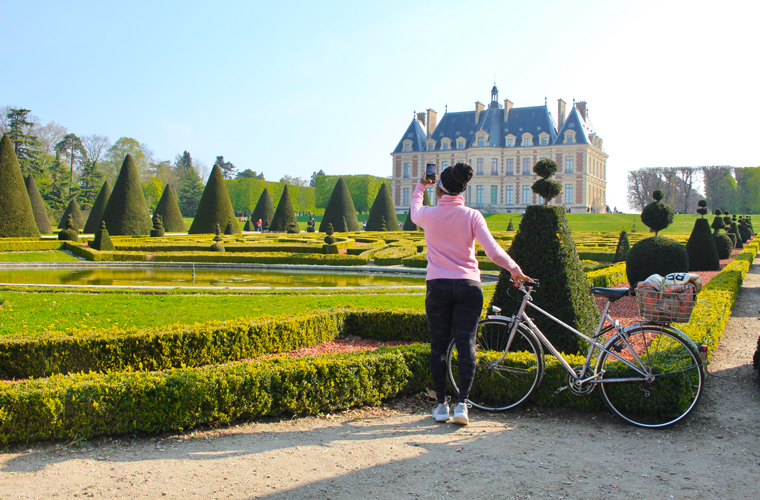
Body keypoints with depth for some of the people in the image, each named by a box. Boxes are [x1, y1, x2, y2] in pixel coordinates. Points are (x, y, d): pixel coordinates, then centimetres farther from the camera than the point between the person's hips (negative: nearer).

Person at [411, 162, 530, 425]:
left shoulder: (428, 215, -1)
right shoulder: (472, 216, -3)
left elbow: (413, 212, 24)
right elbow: (493, 250, -9)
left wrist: (420, 187, 40)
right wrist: (515, 269, 5)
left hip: (437, 286, 0)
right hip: (468, 286, 0)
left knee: (438, 346, 8)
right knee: (466, 344, 2)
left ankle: (441, 404, 11)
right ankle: (462, 403, -3)